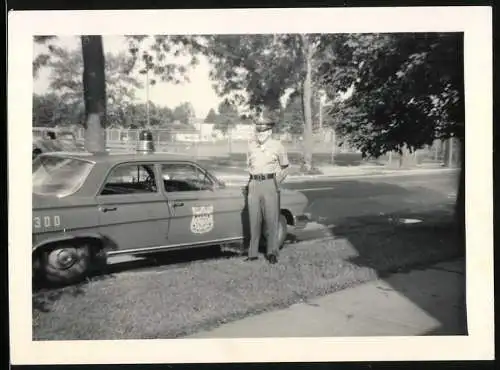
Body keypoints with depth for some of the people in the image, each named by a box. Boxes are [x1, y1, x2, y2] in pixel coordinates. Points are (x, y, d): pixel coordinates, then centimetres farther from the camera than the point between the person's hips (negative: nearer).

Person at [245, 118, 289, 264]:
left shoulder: (277, 146, 0)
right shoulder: (251, 146, 10)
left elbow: (284, 168, 9)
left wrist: (276, 183, 2)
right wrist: (253, 180, 11)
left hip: (270, 183, -3)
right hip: (254, 184, 3)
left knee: (271, 219, -2)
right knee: (254, 219, 5)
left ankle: (272, 252, 8)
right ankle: (253, 253, 12)